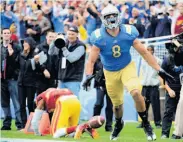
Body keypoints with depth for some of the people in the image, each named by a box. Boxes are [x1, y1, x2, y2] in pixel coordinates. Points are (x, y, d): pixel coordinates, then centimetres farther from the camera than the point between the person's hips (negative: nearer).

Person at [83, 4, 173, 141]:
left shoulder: (128, 33, -18)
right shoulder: (99, 38, -20)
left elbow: (144, 52, -12)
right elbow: (91, 60, -18)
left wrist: (159, 70, -13)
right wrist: (88, 75, -37)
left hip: (127, 68, -1)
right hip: (110, 73, 1)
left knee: (136, 93, -27)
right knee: (117, 104, 13)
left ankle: (146, 124, -9)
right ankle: (118, 124, 48)